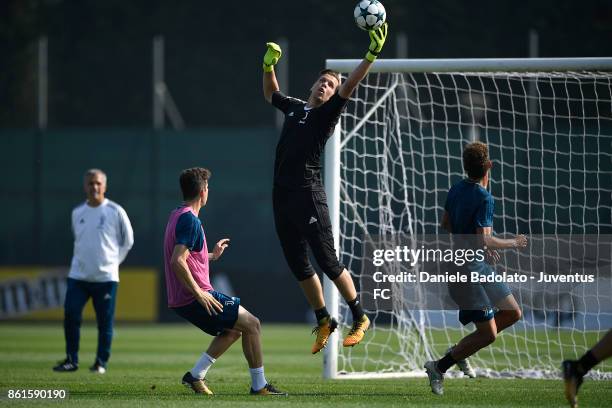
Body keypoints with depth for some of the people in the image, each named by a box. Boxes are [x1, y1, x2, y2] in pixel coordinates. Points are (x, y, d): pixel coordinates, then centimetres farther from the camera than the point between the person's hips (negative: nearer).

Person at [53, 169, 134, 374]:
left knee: (105, 322, -2)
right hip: (78, 276, 3)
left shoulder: (115, 211, -3)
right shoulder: (77, 213, 8)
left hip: (106, 277, -3)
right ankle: (71, 360, 3)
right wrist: (85, 260, 12)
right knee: (71, 316, -7)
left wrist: (113, 261, 4)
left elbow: (127, 241, 7)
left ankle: (101, 362, 10)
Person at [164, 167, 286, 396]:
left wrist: (212, 256, 30)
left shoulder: (176, 216, 14)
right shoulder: (190, 220, -17)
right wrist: (199, 293, -25)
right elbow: (177, 261, -27)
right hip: (195, 298, -10)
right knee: (252, 324, -1)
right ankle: (259, 385, 1)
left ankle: (195, 376, 14)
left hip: (180, 301, 10)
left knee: (233, 329, 23)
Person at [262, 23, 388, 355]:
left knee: (327, 261, -7)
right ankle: (323, 322, 23)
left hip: (308, 196, -7)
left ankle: (359, 318, 4)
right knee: (298, 266, 10)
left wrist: (371, 55, -25)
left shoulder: (327, 113, 0)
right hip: (282, 196, 7)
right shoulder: (294, 107, 17)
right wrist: (268, 66, 24)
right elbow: (270, 94, 38)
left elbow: (349, 86, -15)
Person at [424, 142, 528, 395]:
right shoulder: (484, 198, -21)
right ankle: (439, 367, 4)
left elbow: (446, 225, 19)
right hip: (468, 271, -9)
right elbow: (485, 240, -26)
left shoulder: (456, 190, 6)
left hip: (479, 267, 9)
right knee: (488, 333, -6)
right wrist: (513, 243, -9)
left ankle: (460, 351, 18)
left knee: (513, 314, 12)